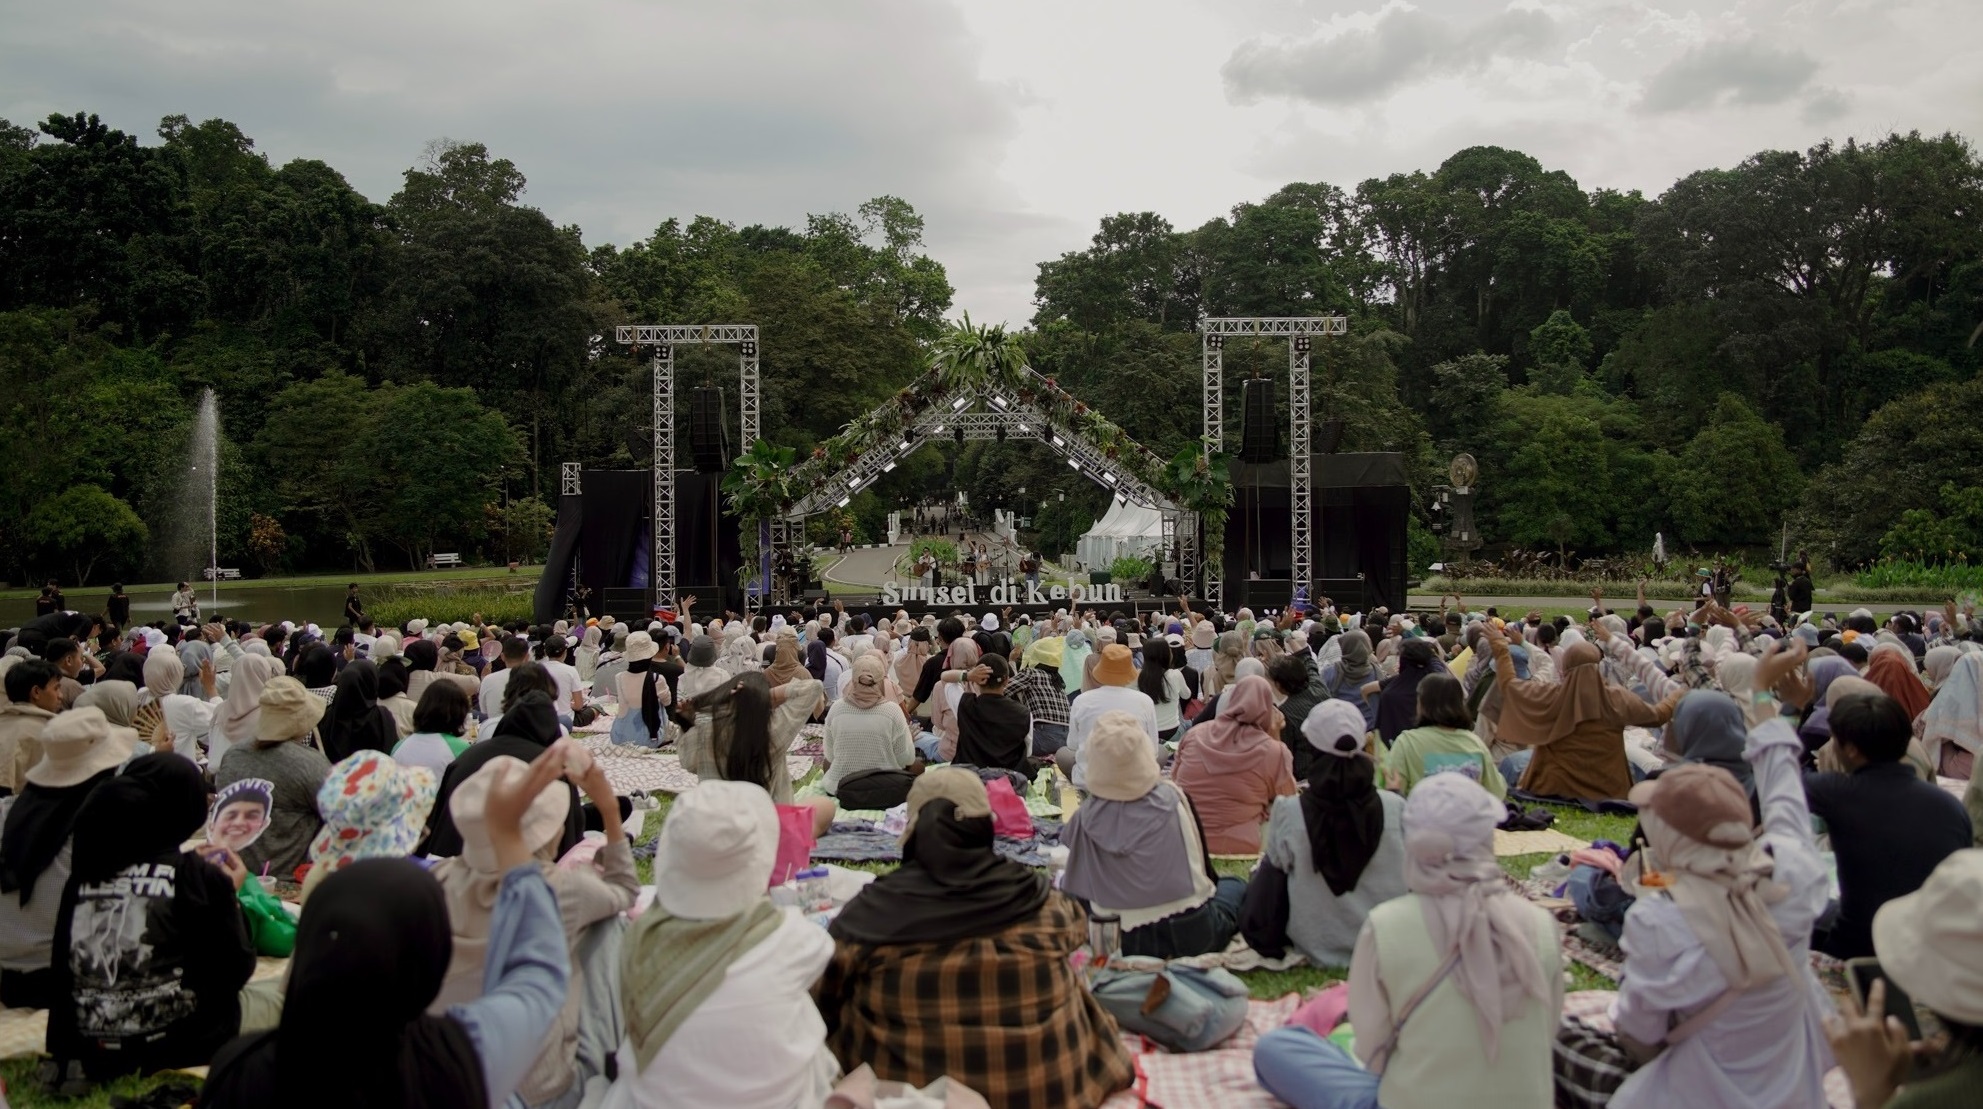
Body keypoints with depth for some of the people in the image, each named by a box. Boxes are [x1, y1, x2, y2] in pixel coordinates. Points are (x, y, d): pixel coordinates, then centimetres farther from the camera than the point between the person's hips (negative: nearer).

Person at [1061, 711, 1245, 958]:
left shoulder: (1085, 817, -7)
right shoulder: (1172, 799, -7)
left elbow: (1075, 890, 5)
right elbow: (1202, 867, 6)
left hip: (1122, 944, 0)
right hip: (1192, 935, 1)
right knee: (1235, 885, 30)